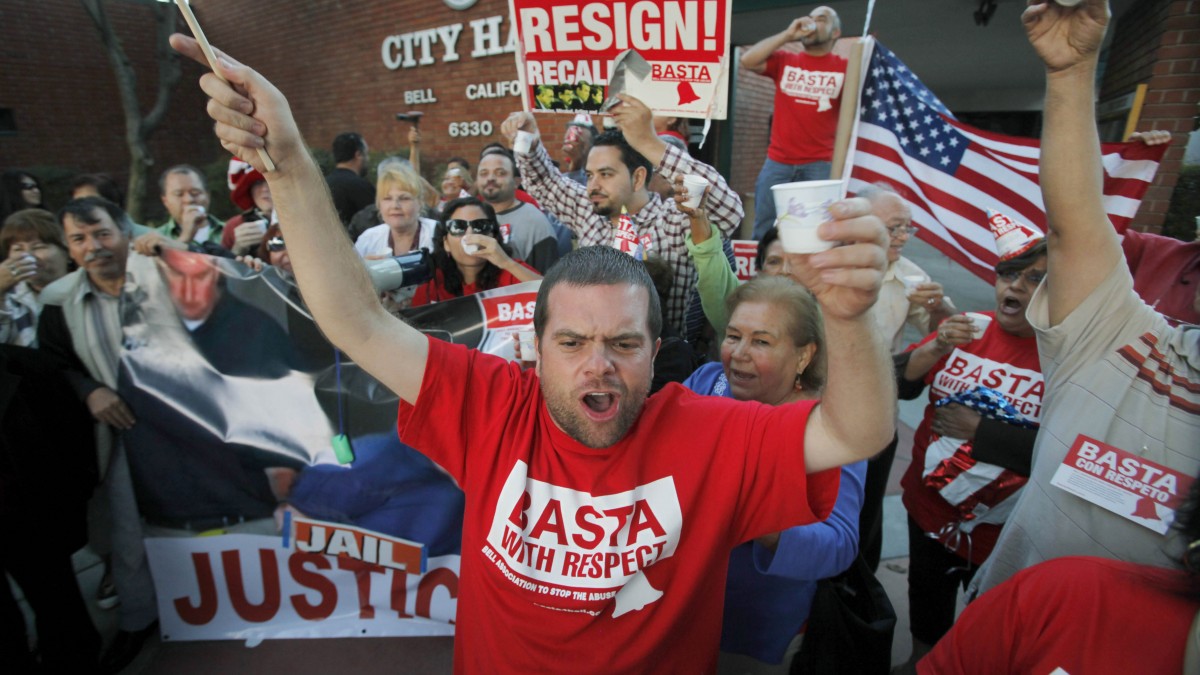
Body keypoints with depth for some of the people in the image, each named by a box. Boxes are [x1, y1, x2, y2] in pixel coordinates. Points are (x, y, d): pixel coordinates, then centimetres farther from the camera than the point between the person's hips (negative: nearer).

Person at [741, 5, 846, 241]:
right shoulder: (783, 60, 10)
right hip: (777, 161, 2)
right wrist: (787, 34, -3)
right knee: (764, 231, 3)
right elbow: (747, 61, -4)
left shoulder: (845, 68, 6)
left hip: (819, 164, -1)